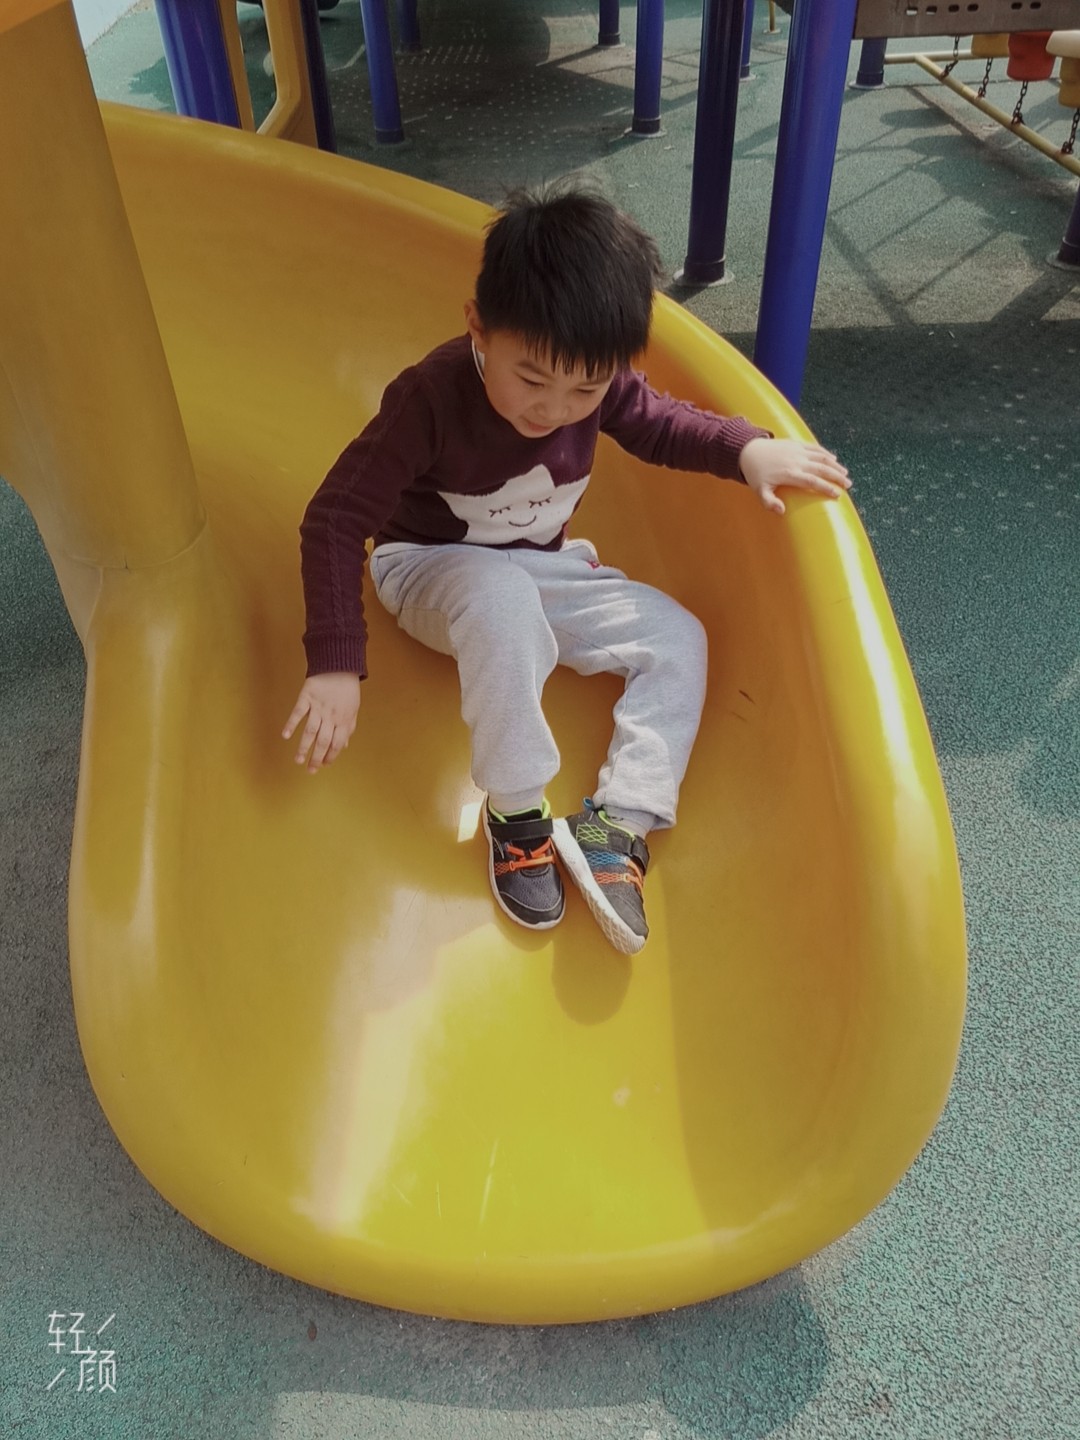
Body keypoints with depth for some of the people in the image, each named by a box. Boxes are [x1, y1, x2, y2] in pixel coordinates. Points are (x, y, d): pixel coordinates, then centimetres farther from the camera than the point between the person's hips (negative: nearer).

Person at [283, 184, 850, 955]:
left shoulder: (599, 380, -14)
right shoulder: (430, 399, -28)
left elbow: (661, 424, 7)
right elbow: (336, 520, -25)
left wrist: (747, 448, -12)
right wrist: (336, 664, -31)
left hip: (543, 568, 6)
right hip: (434, 570, -5)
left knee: (678, 637, -10)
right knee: (504, 599, -40)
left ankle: (618, 821, -17)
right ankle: (517, 813, -25)